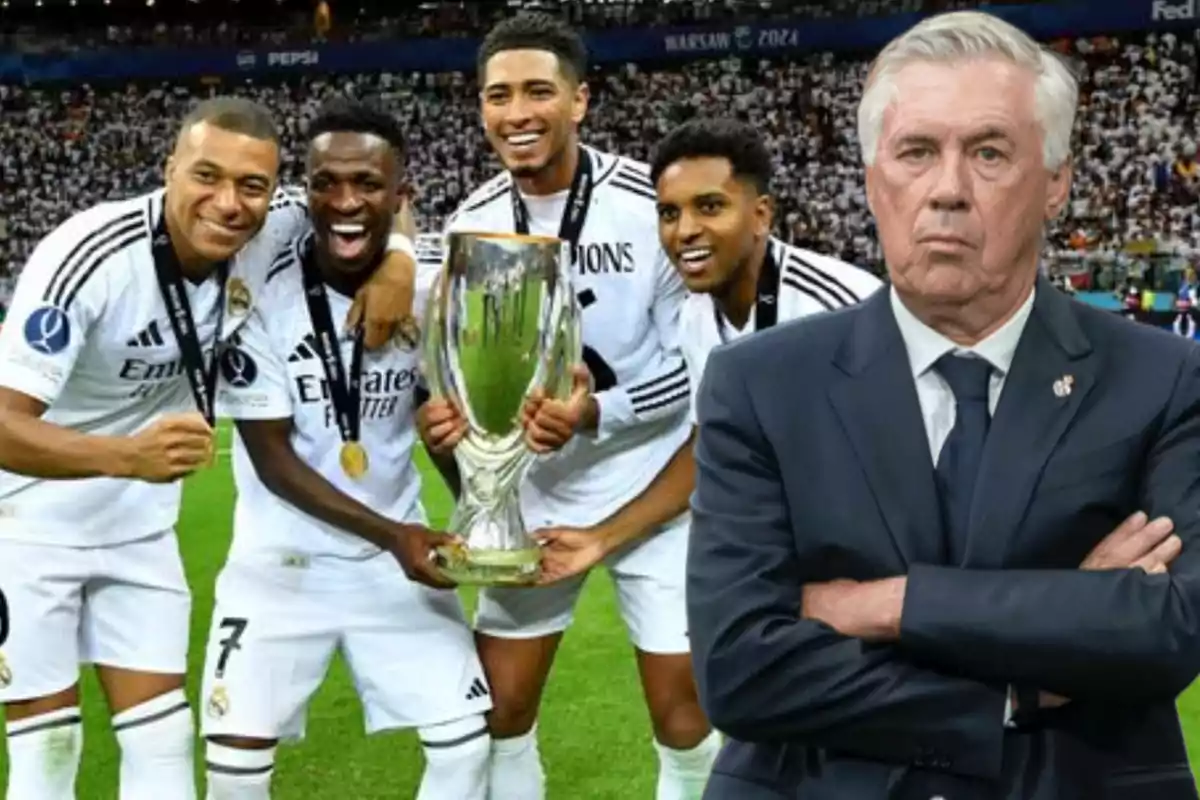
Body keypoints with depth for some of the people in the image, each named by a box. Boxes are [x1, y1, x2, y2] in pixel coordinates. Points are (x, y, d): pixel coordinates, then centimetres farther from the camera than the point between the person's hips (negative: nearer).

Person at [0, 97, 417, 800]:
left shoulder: (276, 229, -16)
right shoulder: (86, 256, -31)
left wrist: (397, 261, -20)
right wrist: (128, 454, -54)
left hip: (139, 526, 5)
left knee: (162, 740, 7)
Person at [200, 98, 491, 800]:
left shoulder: (432, 289, -7)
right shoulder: (260, 294, -17)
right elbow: (271, 458, -15)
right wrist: (389, 532, -24)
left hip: (397, 553, 3)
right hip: (283, 559, -3)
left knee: (468, 736, 3)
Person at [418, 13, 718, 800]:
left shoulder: (654, 204, -17)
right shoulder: (473, 222, -3)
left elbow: (698, 369, -15)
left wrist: (597, 413, -30)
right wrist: (453, 414, -16)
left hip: (652, 489, -3)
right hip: (535, 492, 4)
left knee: (683, 710, 2)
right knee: (500, 710, 7)